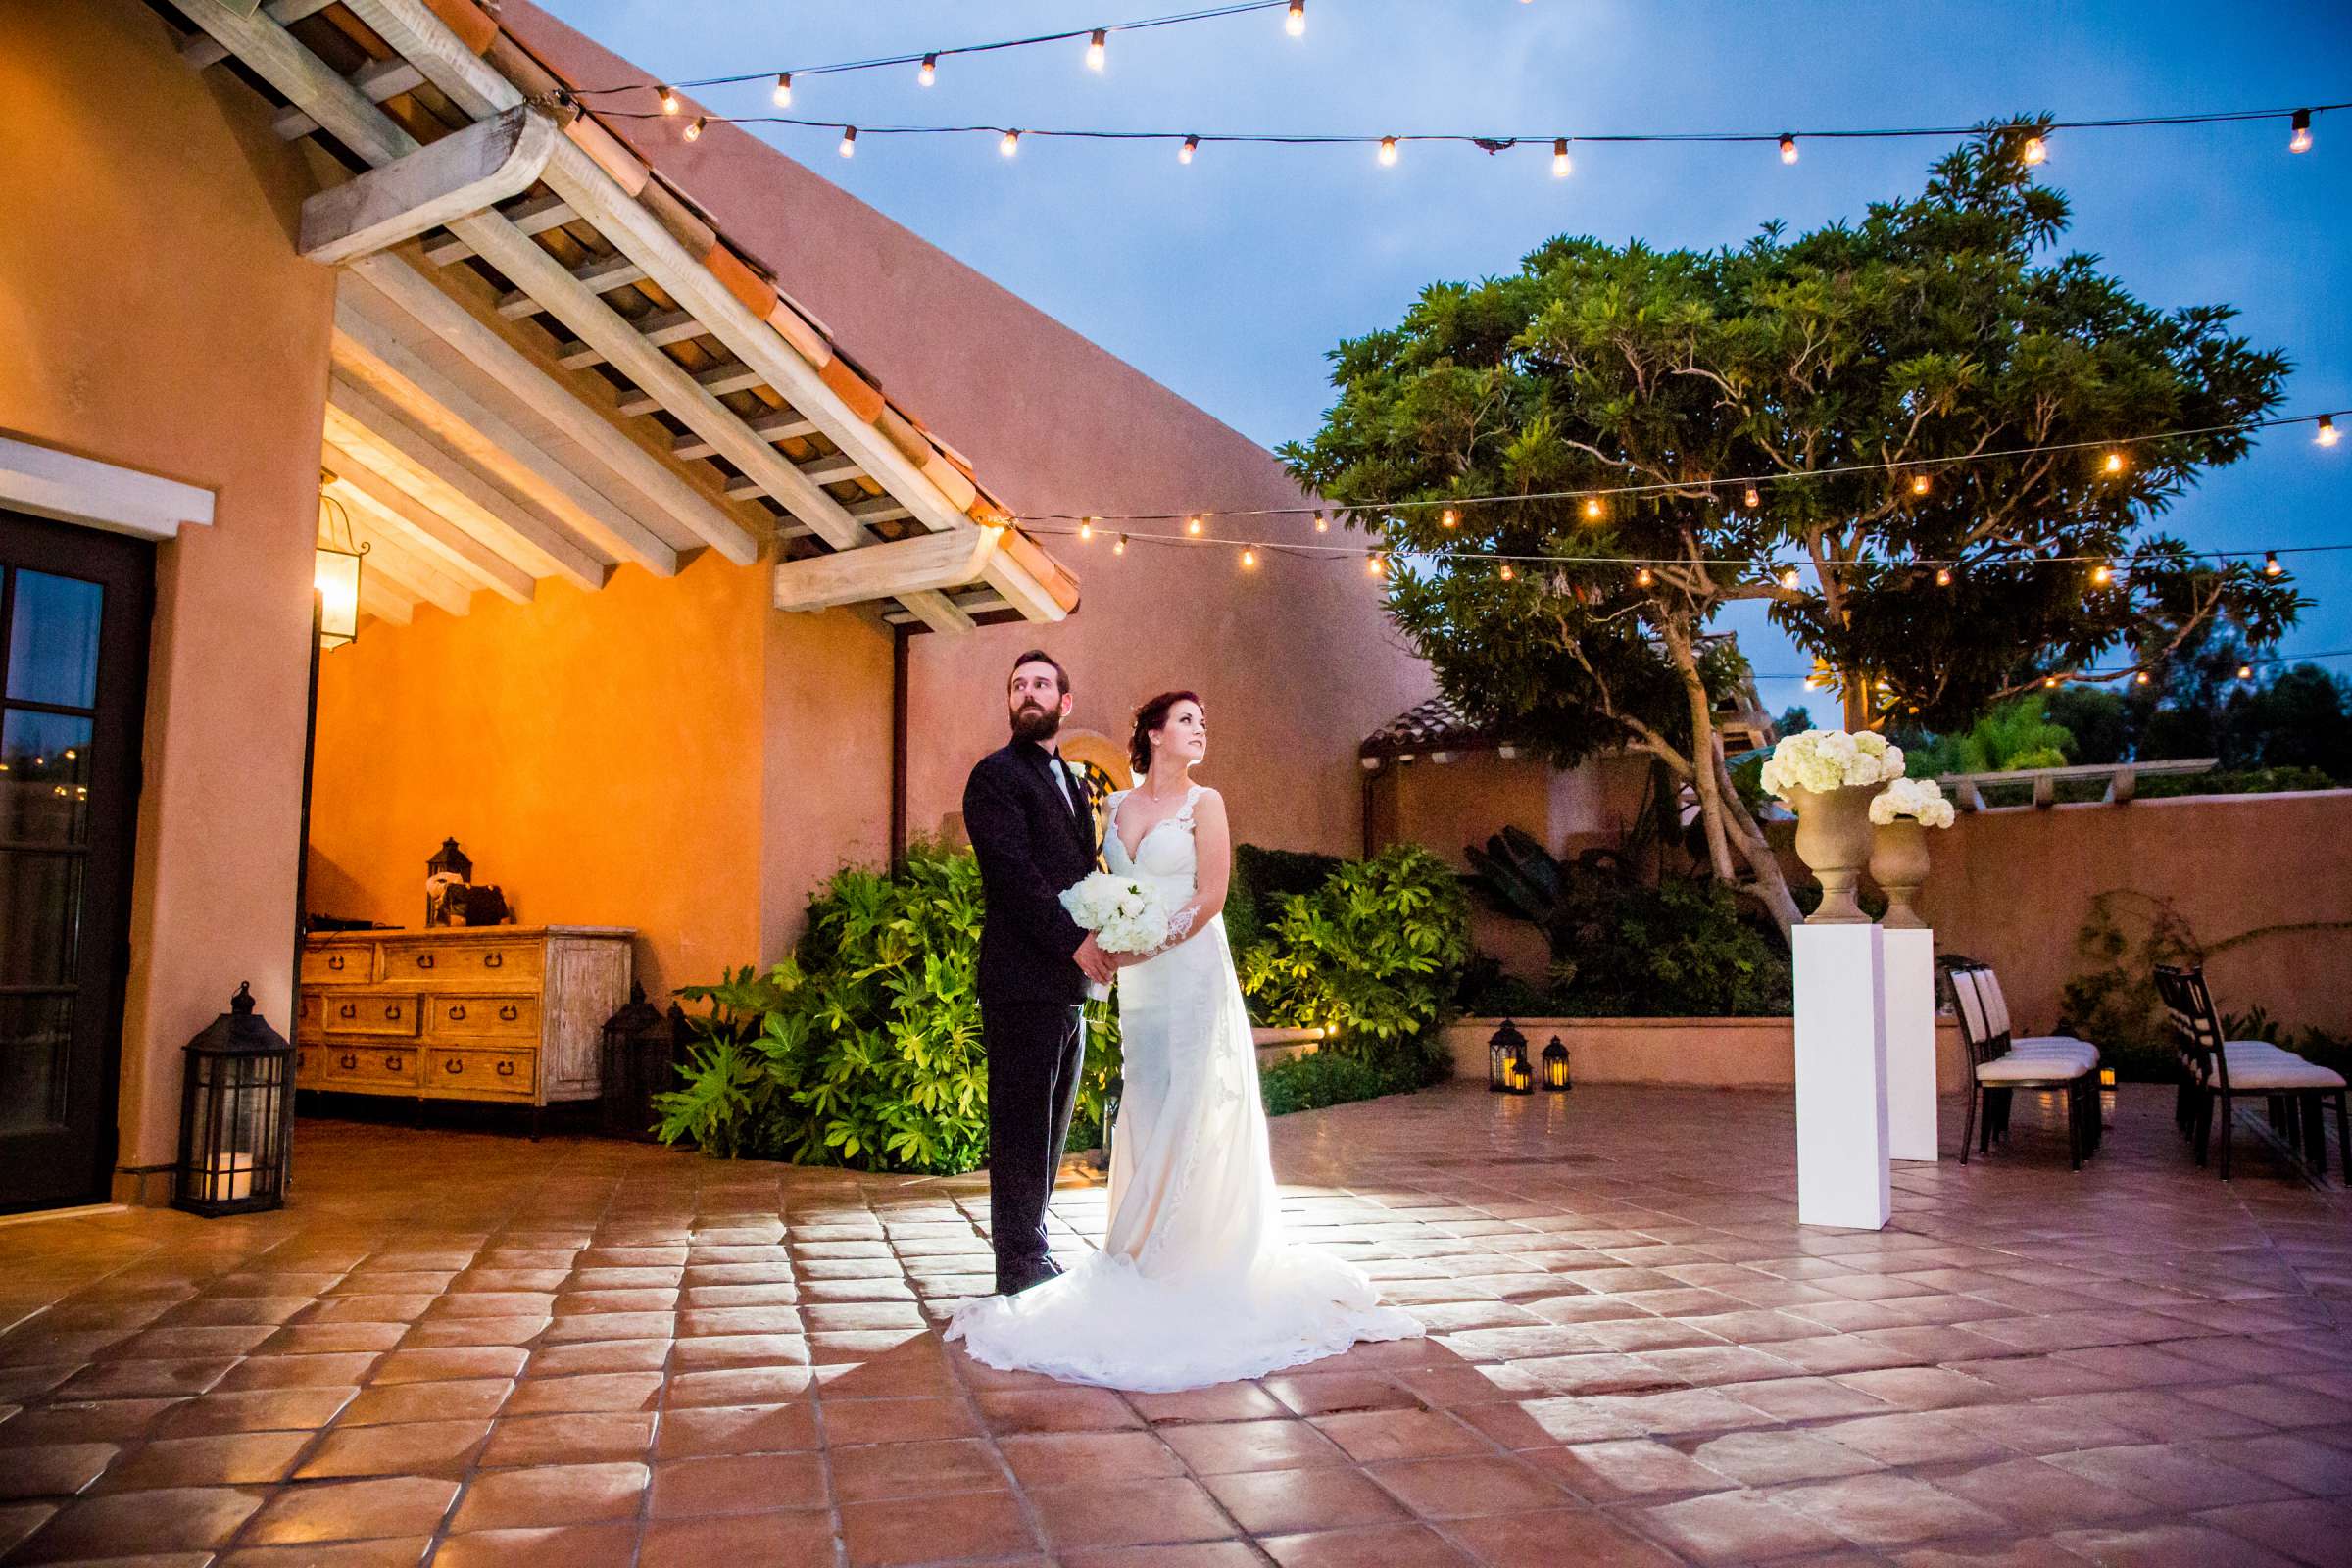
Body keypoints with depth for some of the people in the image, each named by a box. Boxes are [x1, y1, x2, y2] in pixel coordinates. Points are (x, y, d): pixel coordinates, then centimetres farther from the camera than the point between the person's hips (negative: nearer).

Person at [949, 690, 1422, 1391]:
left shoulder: (1204, 802, -2)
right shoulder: (1118, 804, 12)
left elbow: (1209, 897, -8)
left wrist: (1144, 948, -11)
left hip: (1190, 973, -5)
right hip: (1137, 983, 5)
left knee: (1189, 1113, -3)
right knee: (1145, 1113, 8)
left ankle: (1190, 1259, 8)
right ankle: (1145, 1252, 18)